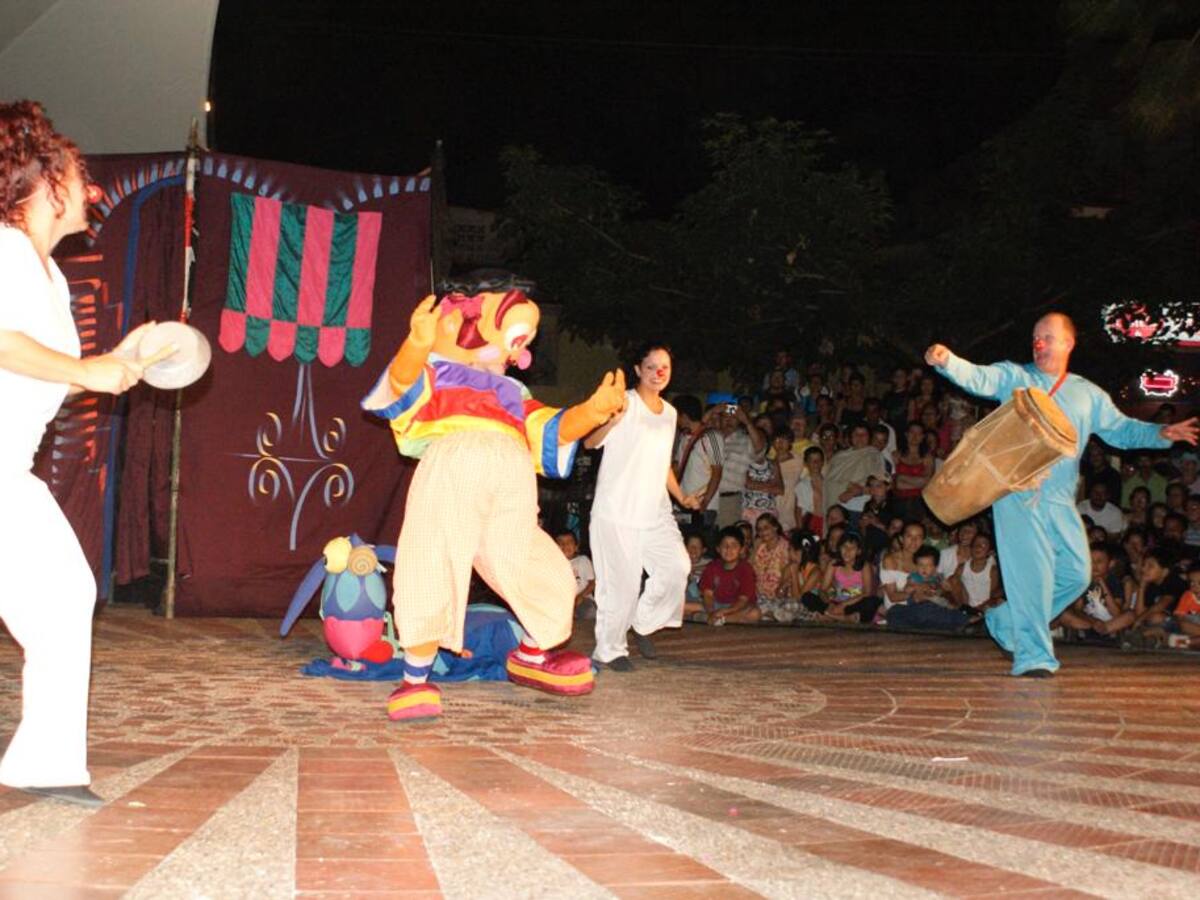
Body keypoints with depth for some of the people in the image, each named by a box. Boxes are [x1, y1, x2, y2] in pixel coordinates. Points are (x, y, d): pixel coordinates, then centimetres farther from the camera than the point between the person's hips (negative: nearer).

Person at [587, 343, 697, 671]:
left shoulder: (669, 412, 16)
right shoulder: (624, 403, -7)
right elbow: (591, 442, -17)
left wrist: (681, 496, 20)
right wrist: (612, 419, -36)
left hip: (655, 511, 6)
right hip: (616, 510, -6)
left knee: (677, 566, -9)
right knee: (622, 580, -6)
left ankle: (644, 622, 14)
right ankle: (609, 649, 12)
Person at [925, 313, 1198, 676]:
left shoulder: (1088, 394, 19)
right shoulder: (1013, 377, 9)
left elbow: (1120, 429, 19)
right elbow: (977, 378, -7)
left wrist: (1161, 434, 2)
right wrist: (947, 361, -28)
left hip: (1060, 498, 4)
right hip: (1016, 492, -4)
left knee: (1076, 573, 2)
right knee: (1031, 572, -11)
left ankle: (1006, 622, 20)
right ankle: (1032, 655, -4)